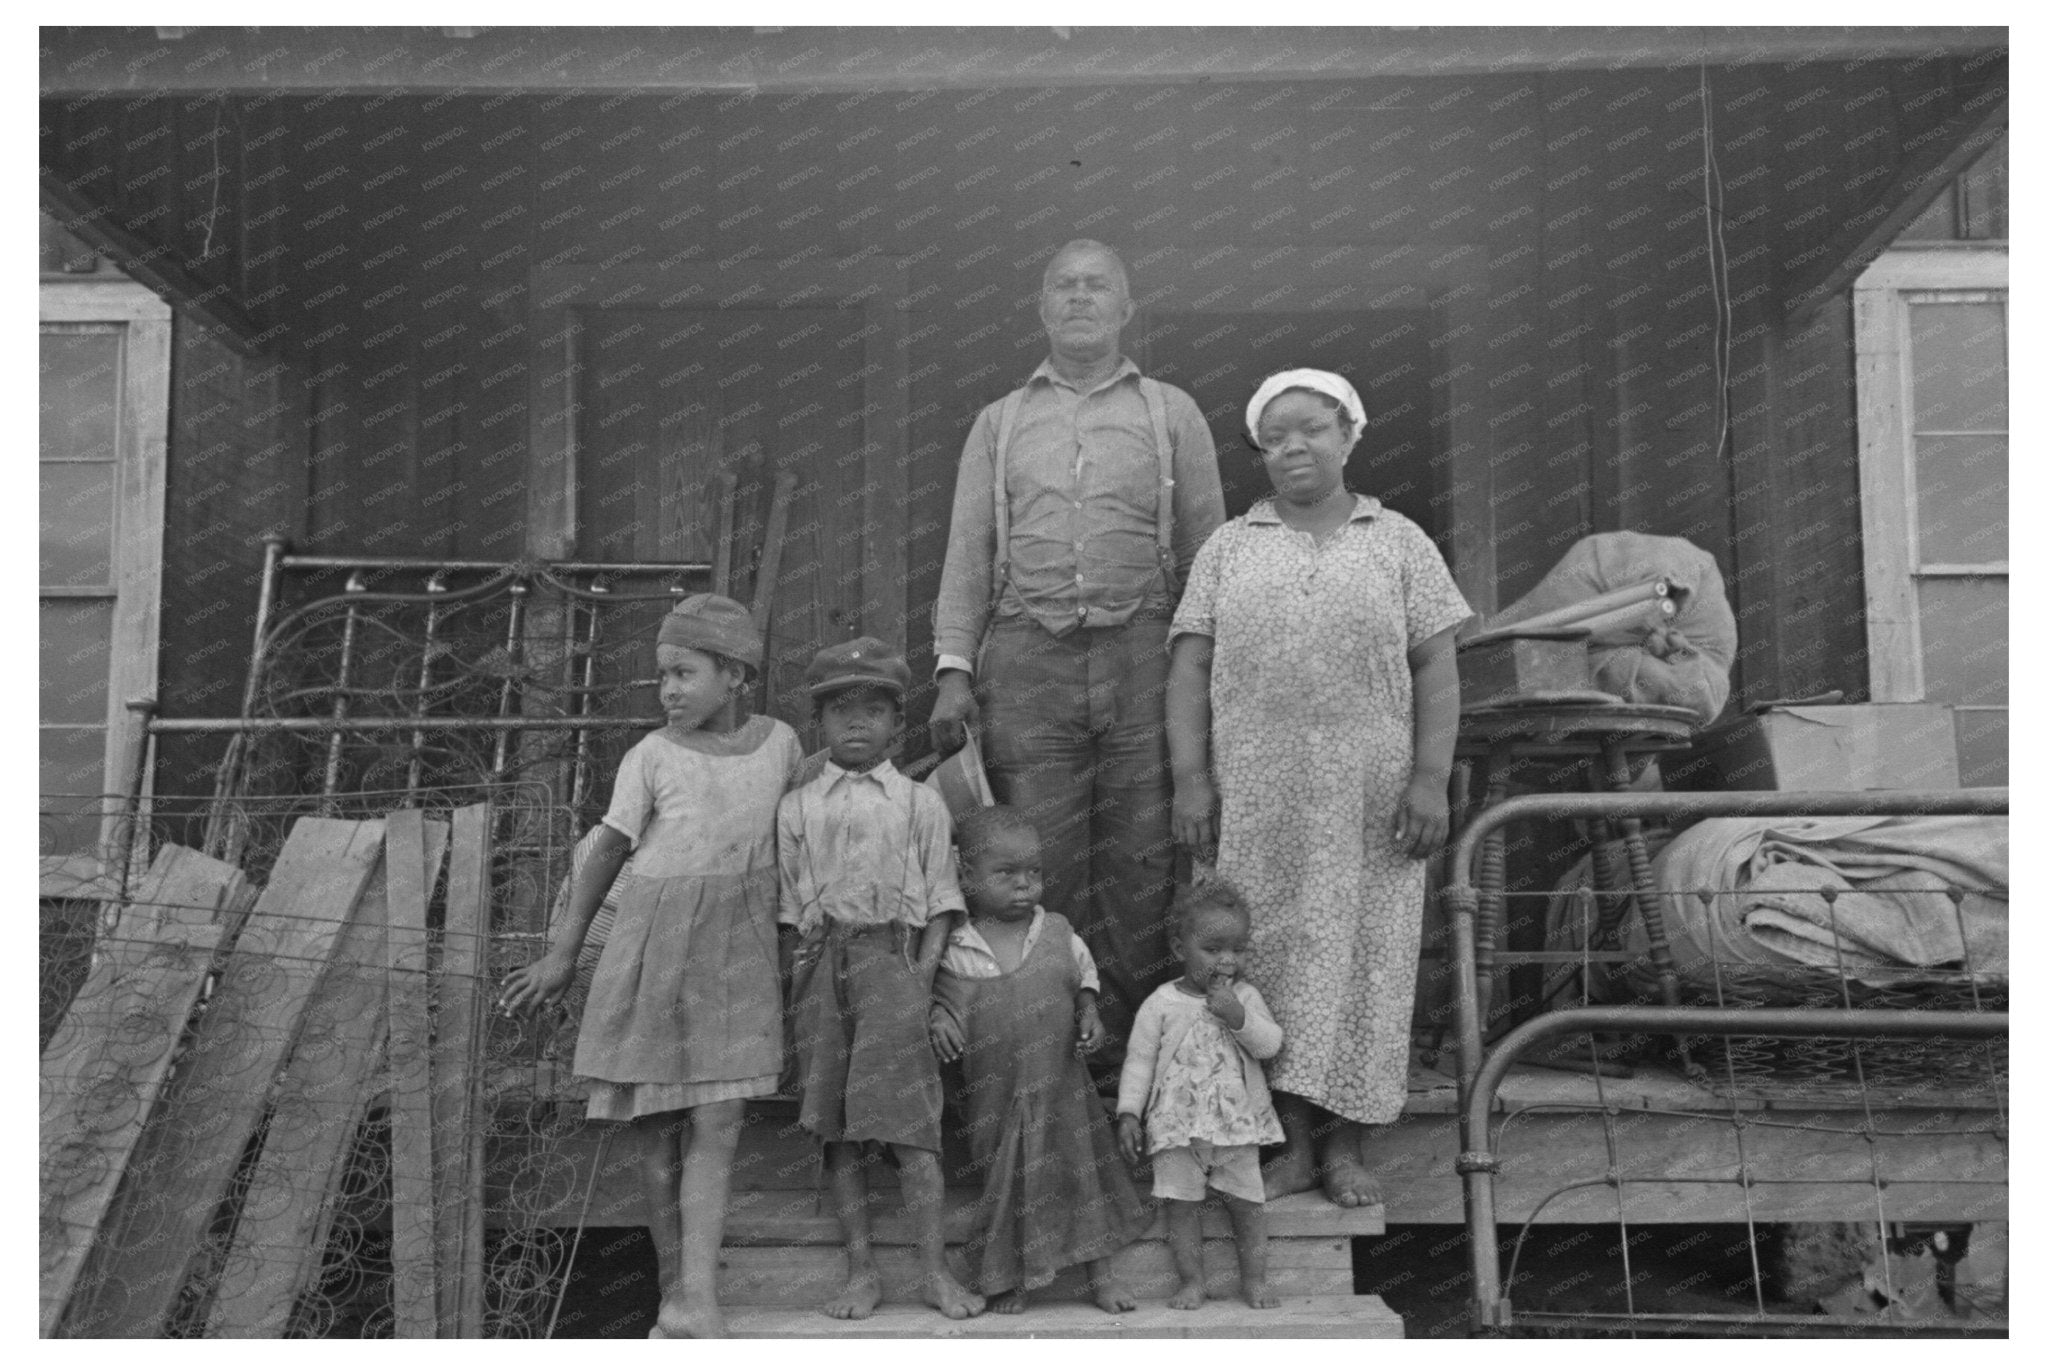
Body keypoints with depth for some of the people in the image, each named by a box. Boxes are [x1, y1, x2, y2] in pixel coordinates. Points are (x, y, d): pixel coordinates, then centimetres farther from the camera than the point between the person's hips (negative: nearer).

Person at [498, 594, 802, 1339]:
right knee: (657, 1124, 4)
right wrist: (563, 954, 4)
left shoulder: (779, 741, 1)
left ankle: (696, 1302, -6)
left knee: (716, 1123, -6)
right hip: (656, 943, -1)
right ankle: (674, 1287, 18)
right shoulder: (652, 756, -5)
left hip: (737, 951, 1)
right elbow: (610, 849, 1)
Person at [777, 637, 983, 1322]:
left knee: (908, 1122, -6)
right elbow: (789, 911, 11)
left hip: (891, 959, -2)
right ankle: (861, 1269, 12)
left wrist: (922, 977, -6)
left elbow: (940, 903, 5)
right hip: (822, 963, 2)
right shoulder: (797, 807, 12)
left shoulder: (920, 802, 8)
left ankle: (934, 1271, 1)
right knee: (835, 1127, 3)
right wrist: (797, 987, 2)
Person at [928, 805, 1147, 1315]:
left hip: (1061, 1083, 2)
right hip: (995, 1095, -2)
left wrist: (1090, 1013, -5)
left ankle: (1101, 1273, 27)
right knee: (1006, 1178, 9)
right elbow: (936, 994, 4)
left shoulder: (1057, 932, -3)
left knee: (1084, 1167, 10)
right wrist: (938, 1016, -16)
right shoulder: (954, 949, -10)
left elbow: (1084, 975, 12)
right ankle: (1009, 1279, 30)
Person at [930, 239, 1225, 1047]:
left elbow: (1205, 547, 11)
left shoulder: (1171, 414, 15)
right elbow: (968, 550, 12)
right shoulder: (1000, 423, 18)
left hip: (1141, 654, -1)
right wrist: (954, 667, 0)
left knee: (1144, 863, -2)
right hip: (1026, 659, 1)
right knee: (1042, 867, -1)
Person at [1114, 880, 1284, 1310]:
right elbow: (1140, 1060, -1)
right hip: (1178, 1124, -1)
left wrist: (1239, 1017, -23)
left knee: (1247, 1201, 5)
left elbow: (1271, 1044, -8)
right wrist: (1129, 1112, -6)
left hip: (1237, 1122, 1)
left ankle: (1254, 1280, 19)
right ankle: (1191, 1282, 14)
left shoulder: (1245, 996, 2)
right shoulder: (1162, 1003, -4)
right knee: (1181, 1203, 0)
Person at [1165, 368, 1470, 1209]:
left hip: (1369, 799, 0)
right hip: (1257, 799, 1)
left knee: (1360, 956, 2)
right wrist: (1191, 778, -4)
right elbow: (1190, 670, 6)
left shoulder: (1399, 543, 9)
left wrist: (1431, 778, -7)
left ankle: (1346, 1146, 13)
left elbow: (1436, 670, 4)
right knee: (1269, 957, 1)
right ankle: (1293, 1144, 12)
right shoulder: (1227, 550, 11)